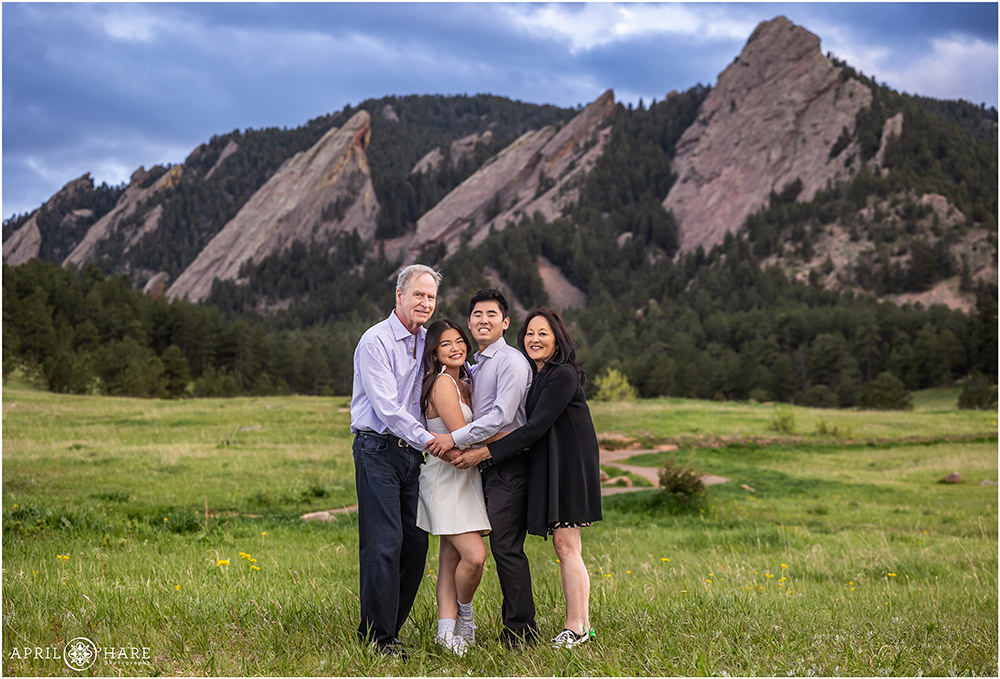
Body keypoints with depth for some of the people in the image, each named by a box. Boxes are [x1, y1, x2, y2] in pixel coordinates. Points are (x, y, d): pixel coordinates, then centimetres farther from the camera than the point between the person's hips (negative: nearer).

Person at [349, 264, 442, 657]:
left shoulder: (428, 342, 14)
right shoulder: (376, 341, -9)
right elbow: (387, 407, -16)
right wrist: (427, 439, -19)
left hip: (412, 452, 7)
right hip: (378, 449, -7)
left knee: (415, 543, 5)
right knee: (384, 543, -10)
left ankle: (389, 627, 16)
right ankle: (376, 635, -3)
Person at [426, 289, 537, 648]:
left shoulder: (511, 361, -8)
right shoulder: (474, 366, 20)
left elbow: (502, 416, -18)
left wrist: (455, 438, -18)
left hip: (509, 465, -9)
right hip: (490, 465, 9)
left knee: (506, 546, -11)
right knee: (503, 547, 9)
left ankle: (520, 630, -7)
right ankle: (514, 626, 15)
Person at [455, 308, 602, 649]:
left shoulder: (563, 375, -15)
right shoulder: (532, 375, 14)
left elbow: (536, 427, -21)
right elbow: (530, 425, 14)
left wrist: (485, 452, -22)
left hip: (569, 465, -9)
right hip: (547, 465, 9)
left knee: (565, 544, -9)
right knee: (565, 546, 9)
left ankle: (576, 628, -4)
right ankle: (582, 624, 14)